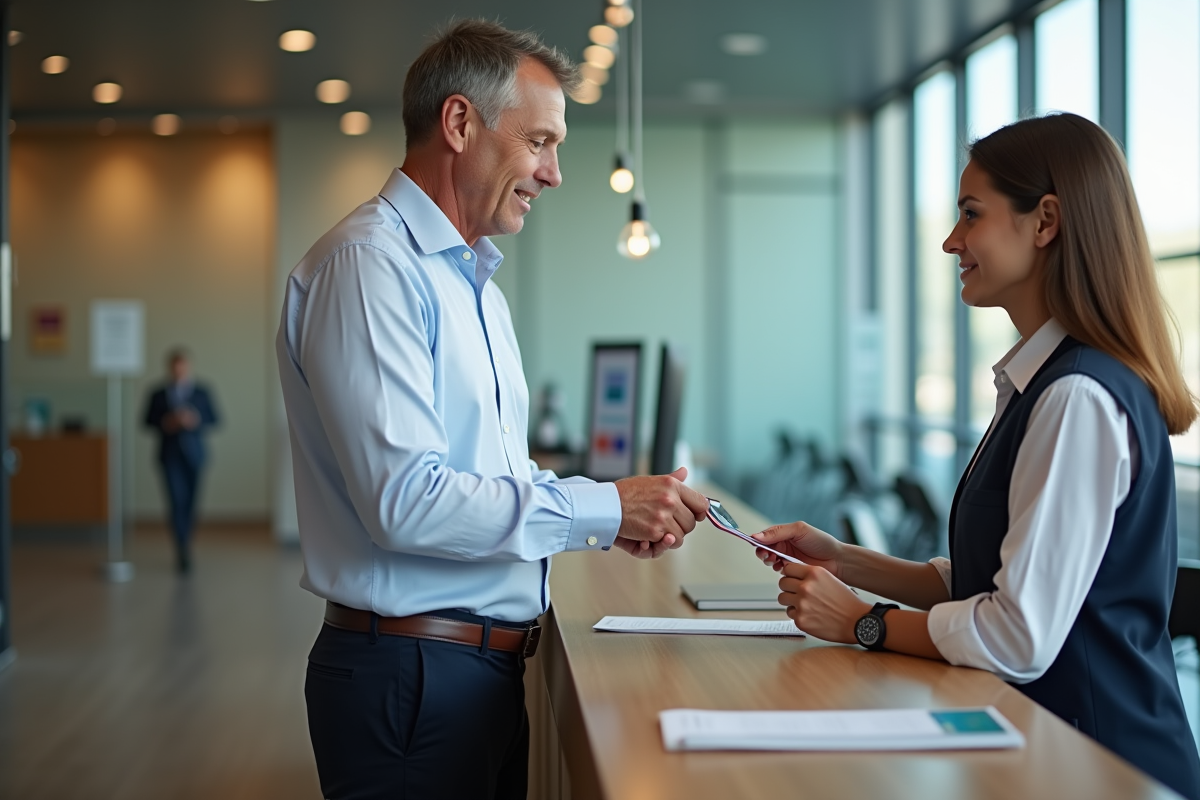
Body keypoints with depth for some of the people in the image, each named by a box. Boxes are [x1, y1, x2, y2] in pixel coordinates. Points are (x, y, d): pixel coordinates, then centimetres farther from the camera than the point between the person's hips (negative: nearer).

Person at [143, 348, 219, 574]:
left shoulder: (202, 393, 4)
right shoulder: (158, 395, 4)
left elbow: (213, 420, 4)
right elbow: (148, 422, 7)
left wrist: (196, 422, -14)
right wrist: (165, 424, -12)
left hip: (193, 453, 1)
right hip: (170, 454, -1)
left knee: (190, 501, 7)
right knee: (177, 500, -12)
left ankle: (183, 549, 26)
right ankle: (184, 550, -14)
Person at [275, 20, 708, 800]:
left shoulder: (474, 280, 16)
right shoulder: (367, 264, -16)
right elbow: (406, 499, -25)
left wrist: (615, 517, 4)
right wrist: (603, 507, -17)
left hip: (492, 668, 9)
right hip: (411, 675, -9)